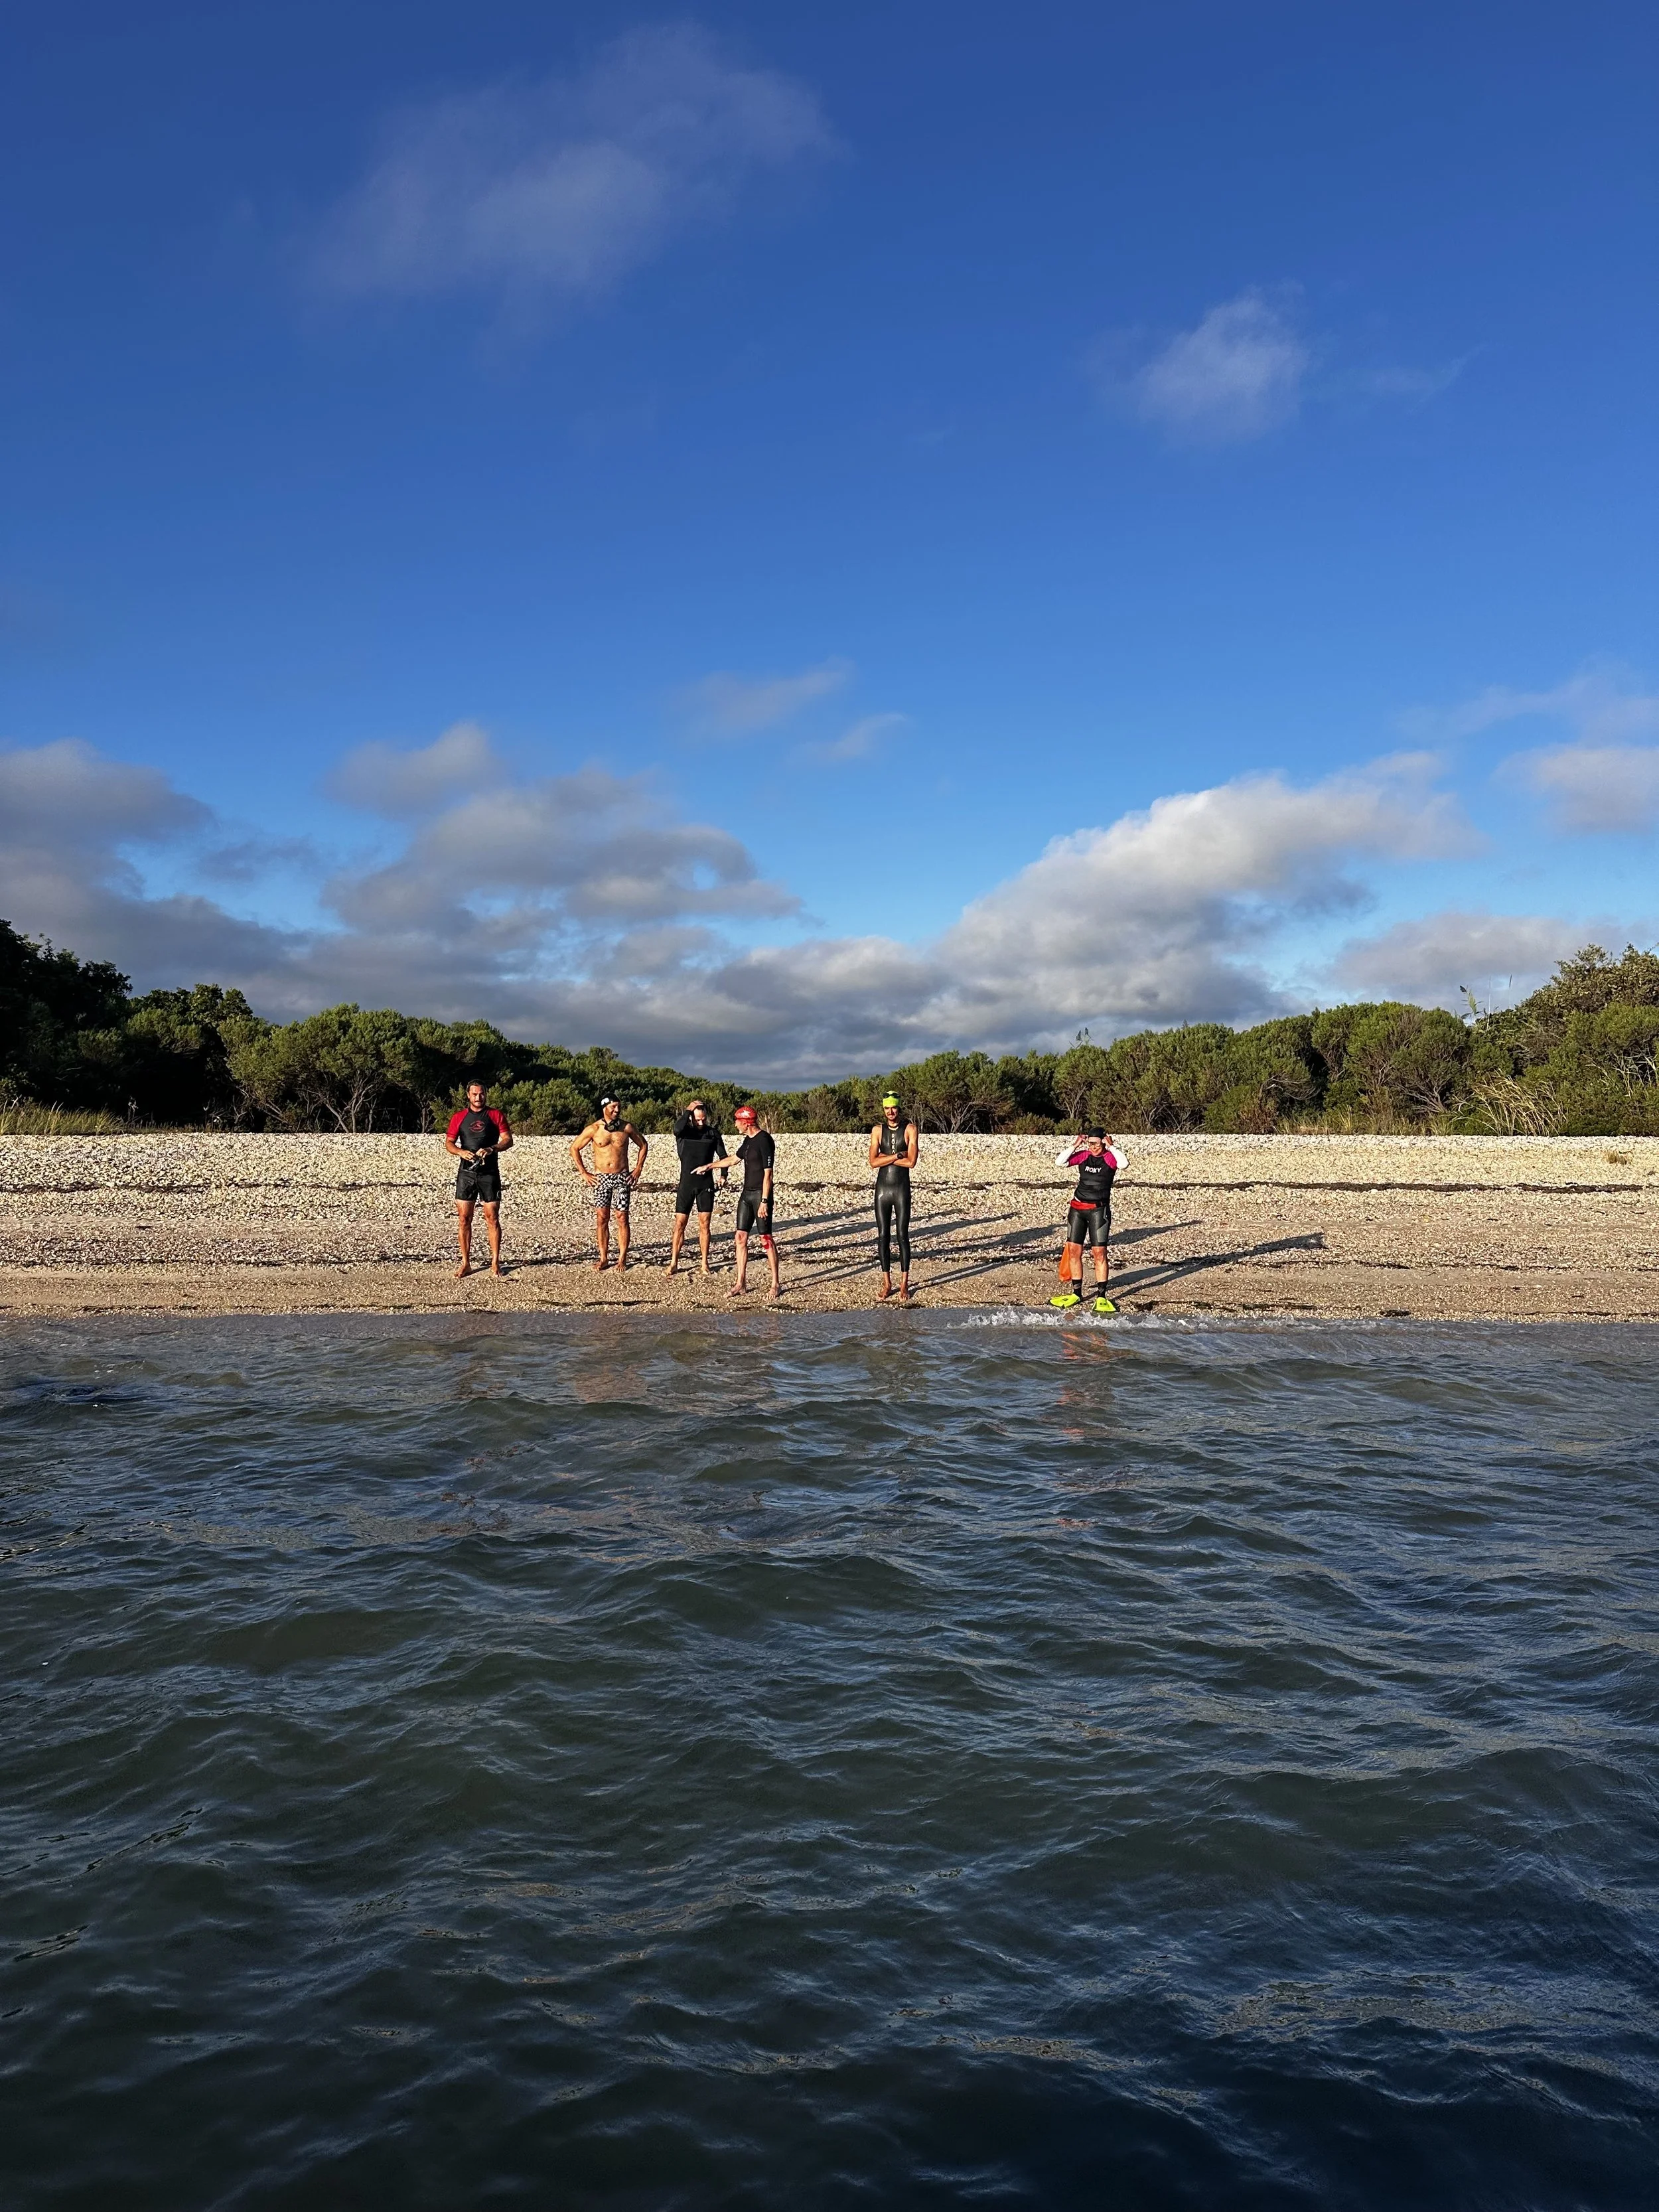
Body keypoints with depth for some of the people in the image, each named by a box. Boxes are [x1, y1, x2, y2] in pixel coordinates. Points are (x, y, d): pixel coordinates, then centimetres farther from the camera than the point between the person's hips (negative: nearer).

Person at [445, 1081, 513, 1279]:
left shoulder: (496, 1116, 5)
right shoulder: (458, 1117, 9)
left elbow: (508, 1140, -1)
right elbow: (448, 1143, 8)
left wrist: (491, 1149, -19)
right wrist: (461, 1152, -13)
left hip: (489, 1173, -1)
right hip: (466, 1173, 1)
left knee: (492, 1218, -1)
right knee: (464, 1219, 0)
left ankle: (495, 1263, 6)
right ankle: (466, 1264, 7)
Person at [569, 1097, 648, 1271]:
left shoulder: (627, 1127, 0)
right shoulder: (593, 1129, -3)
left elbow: (643, 1145, 14)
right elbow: (574, 1149, 4)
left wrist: (638, 1169, 7)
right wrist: (584, 1173, 1)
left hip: (622, 1178, 0)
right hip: (601, 1178, 0)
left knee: (622, 1218, -1)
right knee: (602, 1219, 2)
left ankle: (622, 1258, 4)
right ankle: (604, 1259, 8)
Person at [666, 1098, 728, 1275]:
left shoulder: (713, 1133, 3)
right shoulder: (684, 1132, -2)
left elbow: (723, 1155, 8)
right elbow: (677, 1129, -27)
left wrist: (723, 1175, -6)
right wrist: (688, 1110, -17)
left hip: (706, 1185, 1)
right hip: (686, 1184, -1)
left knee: (704, 1224, 3)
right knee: (680, 1223, 0)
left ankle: (705, 1264, 9)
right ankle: (674, 1263, 7)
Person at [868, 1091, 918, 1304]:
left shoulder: (910, 1129, -3)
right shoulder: (878, 1130, 5)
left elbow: (911, 1161, -14)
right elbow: (873, 1162, -6)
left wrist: (885, 1157, -9)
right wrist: (897, 1155, -13)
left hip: (902, 1188, -3)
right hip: (882, 1188, 3)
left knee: (902, 1235, -1)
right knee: (883, 1236, 5)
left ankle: (904, 1284, 5)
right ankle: (887, 1283, 13)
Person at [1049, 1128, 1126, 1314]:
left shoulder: (1109, 1157, -4)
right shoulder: (1083, 1155, 5)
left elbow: (1123, 1163, -26)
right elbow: (1059, 1162, -4)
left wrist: (1111, 1146, -17)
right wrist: (1075, 1145, -8)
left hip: (1099, 1210, -4)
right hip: (1077, 1208, 4)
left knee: (1099, 1253, -5)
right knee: (1073, 1250, 6)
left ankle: (1101, 1297, 2)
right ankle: (1076, 1294, 18)